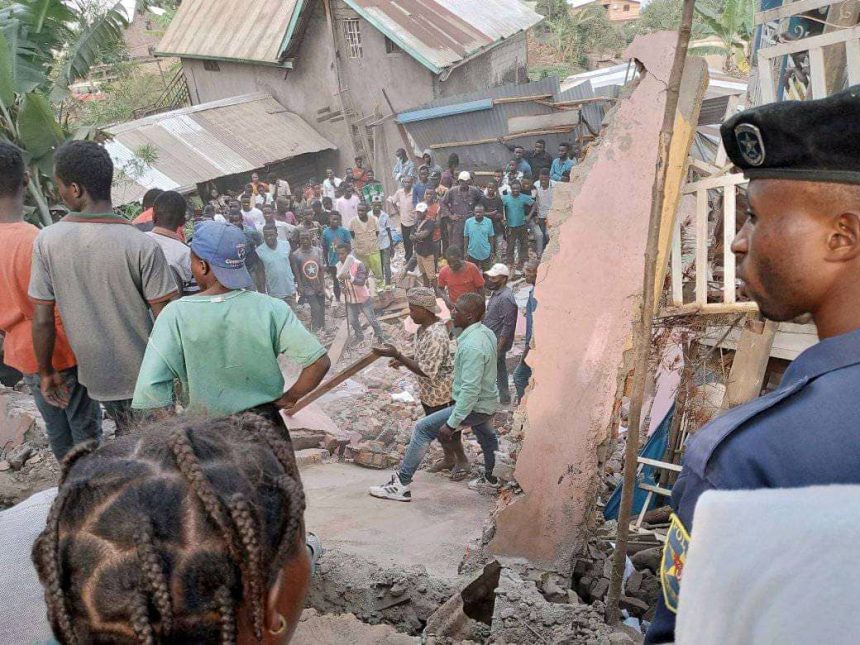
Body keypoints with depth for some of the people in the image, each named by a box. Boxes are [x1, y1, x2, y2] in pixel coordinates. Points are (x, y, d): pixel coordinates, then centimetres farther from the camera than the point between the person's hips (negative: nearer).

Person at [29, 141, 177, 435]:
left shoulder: (46, 241, -14)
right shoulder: (143, 246, -22)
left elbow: (42, 320, -8)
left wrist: (46, 371, 8)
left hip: (96, 373, 3)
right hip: (146, 375, -3)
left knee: (126, 435, 26)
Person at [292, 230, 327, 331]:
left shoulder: (318, 251, -3)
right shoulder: (296, 254, -10)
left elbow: (321, 269, -1)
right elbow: (296, 272, -7)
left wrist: (323, 285, -4)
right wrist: (300, 286, -13)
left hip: (319, 286, 3)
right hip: (308, 288, -3)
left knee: (322, 309, 12)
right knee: (316, 309, -10)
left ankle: (322, 328, 29)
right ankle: (315, 330, 4)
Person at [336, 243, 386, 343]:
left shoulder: (358, 264, -23)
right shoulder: (339, 265, -5)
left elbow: (362, 282, -31)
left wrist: (350, 278, -48)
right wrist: (342, 287, -8)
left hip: (363, 298, -5)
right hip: (350, 299, 5)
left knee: (372, 320, 5)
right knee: (352, 321, 15)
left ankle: (380, 337, 27)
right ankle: (359, 337, 39)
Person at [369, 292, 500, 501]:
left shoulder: (472, 346, -30)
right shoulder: (486, 332, -1)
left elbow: (470, 389, -32)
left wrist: (452, 423, -29)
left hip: (474, 406, -9)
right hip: (489, 402, 10)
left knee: (423, 429, -7)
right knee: (487, 437, 31)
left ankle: (402, 484, -2)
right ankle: (491, 480, 53)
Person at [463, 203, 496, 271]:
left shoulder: (488, 222, -8)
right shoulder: (468, 222, -9)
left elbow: (491, 237, 1)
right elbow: (466, 237, 0)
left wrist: (492, 252, 3)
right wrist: (466, 251, 0)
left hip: (486, 253, 0)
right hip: (472, 253, 0)